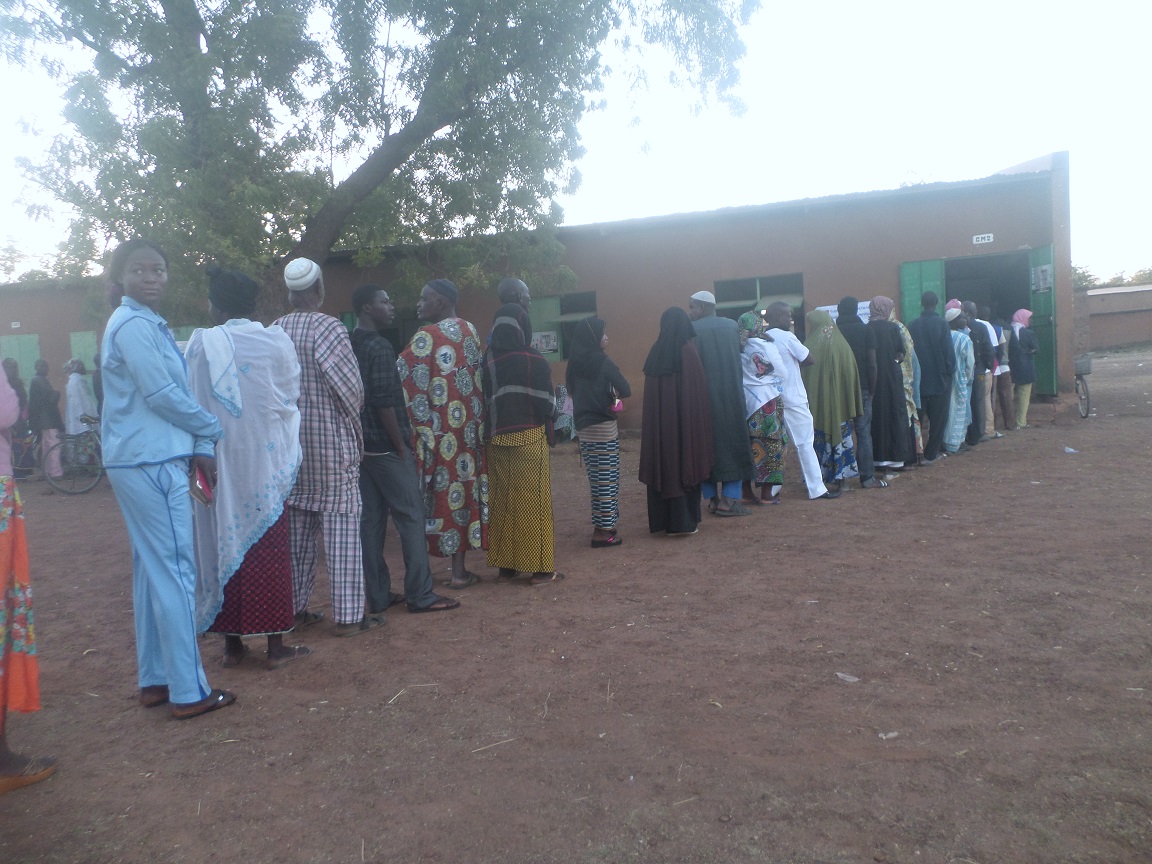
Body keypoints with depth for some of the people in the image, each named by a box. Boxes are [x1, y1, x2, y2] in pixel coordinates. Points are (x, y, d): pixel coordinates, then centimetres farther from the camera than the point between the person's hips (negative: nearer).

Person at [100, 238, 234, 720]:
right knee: (175, 573, -6)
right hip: (151, 463, -10)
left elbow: (173, 390, 14)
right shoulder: (133, 326, -12)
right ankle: (188, 692, 1)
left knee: (153, 571, 13)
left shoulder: (149, 325, 18)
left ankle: (154, 680, 23)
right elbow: (162, 394, -17)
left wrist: (200, 448, 4)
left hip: (146, 462, 10)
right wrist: (214, 431, -3)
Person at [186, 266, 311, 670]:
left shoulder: (202, 343, -5)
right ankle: (275, 645, 11)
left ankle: (232, 643, 19)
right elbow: (291, 397, 1)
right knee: (269, 549, 6)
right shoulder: (277, 341, -6)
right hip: (266, 459, -1)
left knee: (224, 542, 11)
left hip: (220, 463, 1)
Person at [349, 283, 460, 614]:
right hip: (386, 448, -8)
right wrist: (402, 447, -13)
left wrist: (361, 438, 19)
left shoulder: (349, 346, 12)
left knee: (371, 519, 10)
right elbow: (385, 403, -20)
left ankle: (377, 596, 16)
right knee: (410, 518, -1)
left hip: (362, 447, 9)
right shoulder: (379, 347, -14)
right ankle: (420, 595, 3)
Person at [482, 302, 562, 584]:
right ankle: (540, 568, 7)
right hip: (529, 439, -4)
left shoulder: (487, 361, 0)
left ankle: (506, 564, 19)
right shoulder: (535, 362, -11)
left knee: (503, 501, 12)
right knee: (533, 502, 3)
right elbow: (547, 404, -10)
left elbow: (484, 402, 2)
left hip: (496, 440, 4)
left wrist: (493, 431, 14)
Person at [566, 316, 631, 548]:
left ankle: (601, 524, 22)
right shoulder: (601, 360, -13)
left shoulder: (575, 363, 7)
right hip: (602, 426, -7)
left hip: (583, 426, 7)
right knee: (607, 478, 0)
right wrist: (615, 394, 5)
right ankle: (603, 531, 4)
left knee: (597, 478, 15)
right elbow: (626, 390, -16)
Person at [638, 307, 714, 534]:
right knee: (683, 463, 2)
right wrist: (699, 422, -3)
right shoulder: (688, 351, -9)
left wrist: (657, 419, 14)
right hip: (685, 419, -4)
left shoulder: (656, 352, 4)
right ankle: (682, 522, 4)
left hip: (658, 421, 5)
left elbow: (650, 393, 8)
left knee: (662, 464, 10)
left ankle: (660, 520, 16)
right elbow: (697, 391, -9)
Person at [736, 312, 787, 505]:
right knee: (769, 445, 3)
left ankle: (747, 491, 13)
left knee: (748, 447, 9)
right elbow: (781, 373, -4)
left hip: (745, 402, 4)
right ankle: (767, 493, 5)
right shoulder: (765, 346, -9)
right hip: (767, 402, -4)